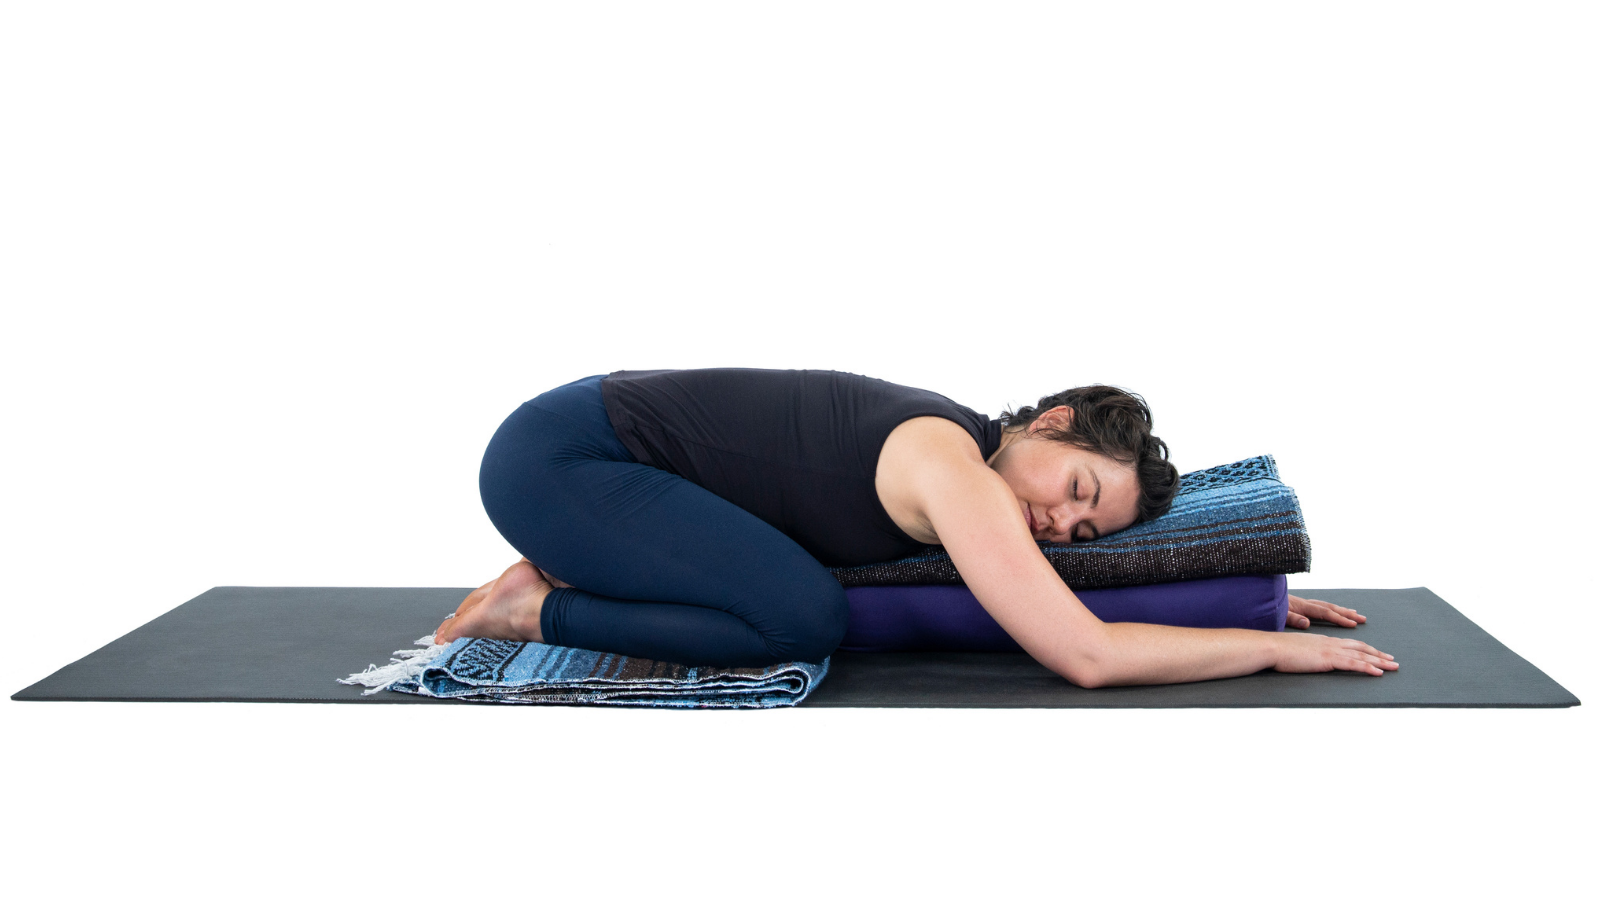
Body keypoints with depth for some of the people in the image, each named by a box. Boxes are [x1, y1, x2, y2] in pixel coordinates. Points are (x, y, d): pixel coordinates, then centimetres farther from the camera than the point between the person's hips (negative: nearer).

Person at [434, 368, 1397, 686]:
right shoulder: (952, 464, -23)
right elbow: (1090, 657, -26)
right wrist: (1275, 648, -16)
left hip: (594, 443, 9)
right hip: (552, 454, -9)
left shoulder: (974, 478, 5)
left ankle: (555, 582, 15)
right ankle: (539, 609, -6)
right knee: (807, 620, -22)